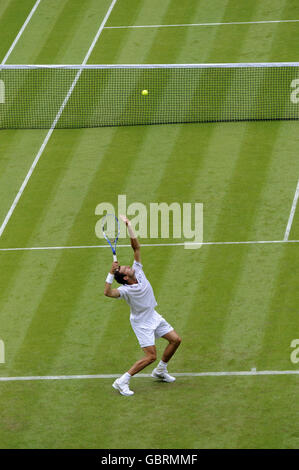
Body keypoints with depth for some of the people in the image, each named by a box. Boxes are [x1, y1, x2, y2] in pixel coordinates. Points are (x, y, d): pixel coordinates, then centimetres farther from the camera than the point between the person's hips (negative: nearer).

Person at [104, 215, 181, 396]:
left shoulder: (138, 271, -11)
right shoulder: (126, 290, -28)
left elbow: (136, 247, -11)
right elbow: (108, 292, -49)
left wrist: (129, 226, -21)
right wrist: (111, 273, -52)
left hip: (153, 316, 8)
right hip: (142, 323, -8)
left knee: (176, 340, 11)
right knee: (151, 356, -13)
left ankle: (160, 370, 31)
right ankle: (122, 382, -8)